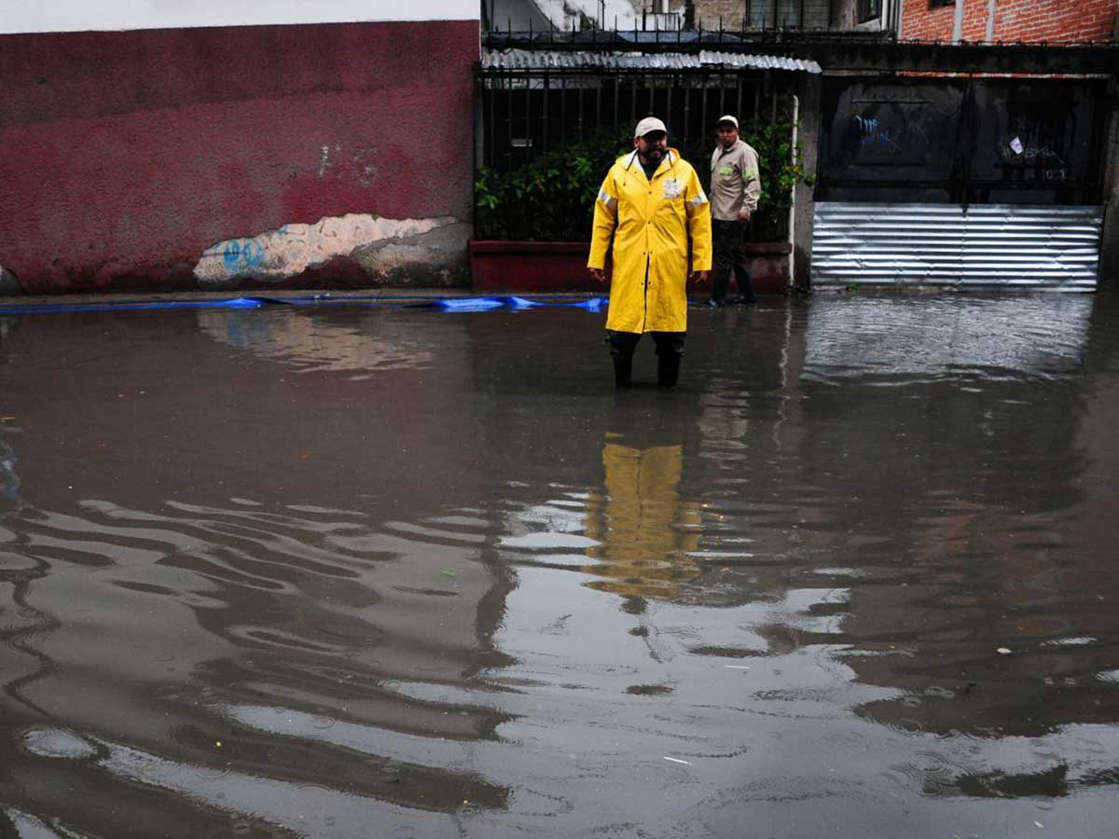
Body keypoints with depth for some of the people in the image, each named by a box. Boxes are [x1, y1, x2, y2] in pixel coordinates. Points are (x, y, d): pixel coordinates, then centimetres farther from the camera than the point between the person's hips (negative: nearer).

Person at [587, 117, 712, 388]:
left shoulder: (684, 171, 5)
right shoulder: (618, 171, 6)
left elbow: (700, 218, 6)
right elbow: (603, 218, 9)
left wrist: (702, 261, 0)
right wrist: (596, 259, 5)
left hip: (670, 265, 0)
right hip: (627, 264, 0)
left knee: (671, 330, 5)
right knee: (623, 325, 1)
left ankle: (668, 382, 20)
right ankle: (621, 382, 17)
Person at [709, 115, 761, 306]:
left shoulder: (745, 152, -11)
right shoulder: (717, 151, 16)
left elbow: (753, 183, -18)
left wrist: (747, 207, -28)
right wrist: (712, 203, 27)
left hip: (734, 216, -9)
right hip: (718, 213, 9)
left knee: (724, 256, -7)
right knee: (737, 255, 14)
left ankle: (718, 297, 0)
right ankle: (747, 294, 21)